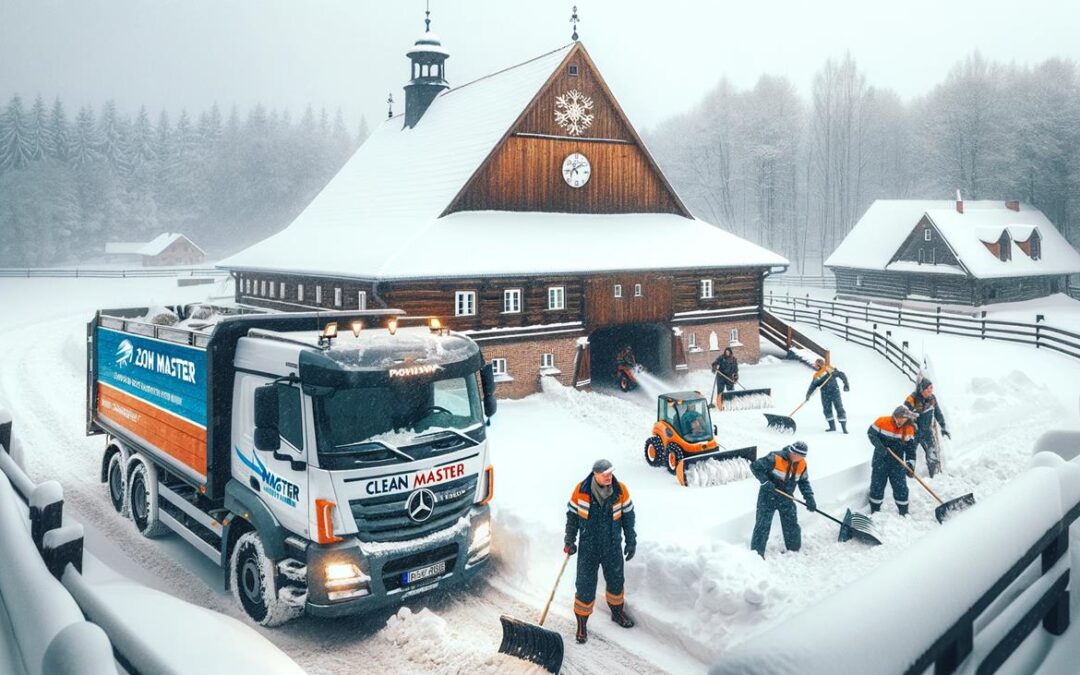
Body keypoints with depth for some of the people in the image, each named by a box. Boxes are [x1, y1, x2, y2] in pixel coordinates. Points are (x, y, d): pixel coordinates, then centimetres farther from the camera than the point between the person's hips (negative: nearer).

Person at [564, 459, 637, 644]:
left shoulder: (620, 490, -12)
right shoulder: (581, 490, -16)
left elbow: (628, 516, 1)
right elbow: (572, 515, -2)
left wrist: (631, 542, 4)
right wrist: (570, 541, 1)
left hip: (613, 547, 2)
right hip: (588, 547, -2)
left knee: (615, 581, 19)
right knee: (585, 587, 0)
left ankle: (617, 612, 45)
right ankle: (582, 624, 18)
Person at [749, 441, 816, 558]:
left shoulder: (802, 465, -5)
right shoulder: (775, 458, -24)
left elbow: (804, 482, 8)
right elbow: (755, 467, -21)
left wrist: (809, 498, -4)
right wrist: (765, 482, -29)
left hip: (786, 498, 5)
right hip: (768, 496, -5)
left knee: (792, 525, 13)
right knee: (763, 524, -5)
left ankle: (794, 550, 32)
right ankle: (757, 552, 3)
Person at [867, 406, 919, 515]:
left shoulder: (909, 429, -8)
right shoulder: (882, 422, -16)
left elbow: (910, 447, -5)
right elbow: (871, 433, -7)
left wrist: (910, 462, -16)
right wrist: (880, 446, -20)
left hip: (897, 461, 1)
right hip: (880, 460, -1)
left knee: (901, 486, 2)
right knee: (877, 485, 7)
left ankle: (904, 511, 18)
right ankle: (875, 510, 22)